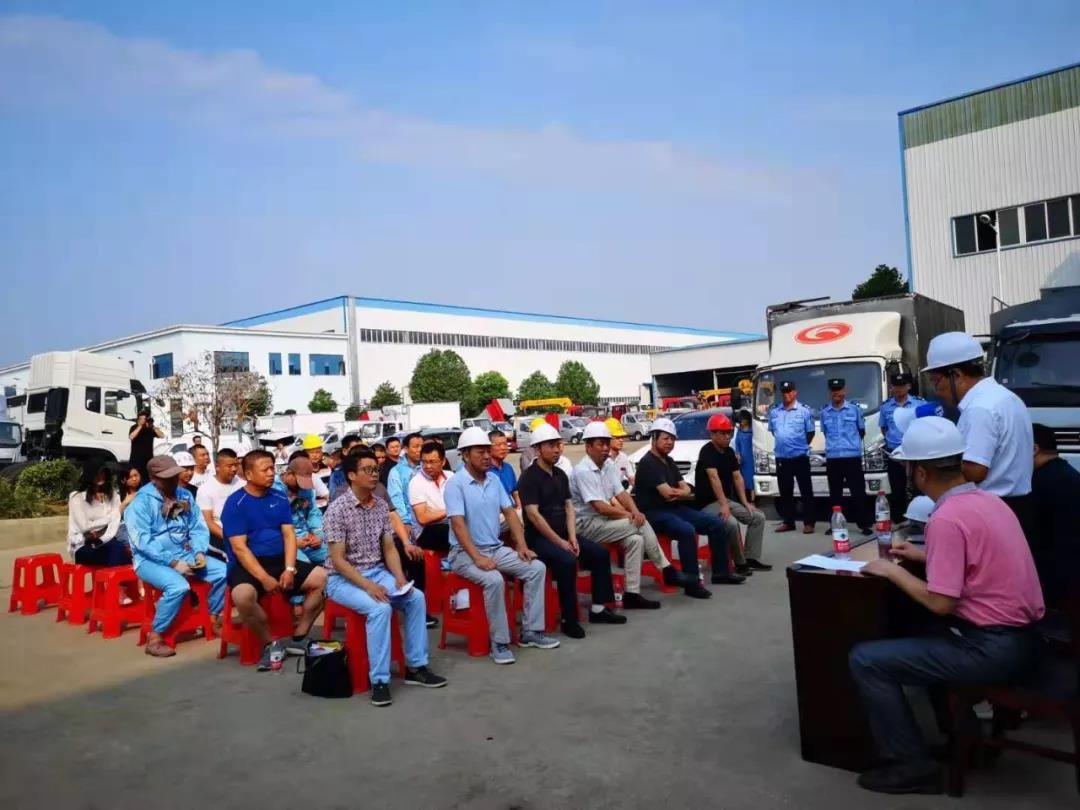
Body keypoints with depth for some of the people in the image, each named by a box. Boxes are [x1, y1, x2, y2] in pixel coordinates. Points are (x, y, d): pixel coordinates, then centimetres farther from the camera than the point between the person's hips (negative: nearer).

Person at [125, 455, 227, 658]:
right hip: (151, 560, -6)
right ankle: (154, 638, -16)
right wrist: (173, 563, -23)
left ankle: (215, 618, 14)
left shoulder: (185, 495, 7)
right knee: (179, 586, -34)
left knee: (224, 572, -9)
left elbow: (198, 528, 7)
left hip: (185, 555, 6)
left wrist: (200, 553, -12)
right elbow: (143, 542, -19)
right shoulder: (141, 503, -12)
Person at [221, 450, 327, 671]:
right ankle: (270, 643, -11)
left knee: (324, 578, -10)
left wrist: (289, 569, -13)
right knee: (242, 596, -37)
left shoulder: (280, 498, 7)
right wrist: (264, 578, -22)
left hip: (279, 560, 5)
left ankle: (298, 638, 3)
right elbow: (239, 547, -15)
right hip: (247, 565, -5)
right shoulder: (235, 504, -9)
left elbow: (289, 535, 3)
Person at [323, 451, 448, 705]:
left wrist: (400, 577, -11)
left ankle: (415, 667, -2)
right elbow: (338, 560, -18)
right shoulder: (337, 509, -16)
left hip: (377, 572, 6)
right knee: (380, 608, -31)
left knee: (416, 597, -14)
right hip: (343, 579, -6)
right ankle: (379, 680, -20)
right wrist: (368, 586, -26)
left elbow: (389, 549, 6)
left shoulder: (381, 506, 3)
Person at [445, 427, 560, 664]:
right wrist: (477, 558, -28)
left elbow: (510, 513, 9)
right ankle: (499, 642, -18)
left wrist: (522, 545, -3)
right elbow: (458, 524, -21)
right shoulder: (455, 484, -13)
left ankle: (531, 631, 0)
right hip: (465, 553, -7)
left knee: (537, 568, -8)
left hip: (496, 548, 7)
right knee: (494, 580, -33)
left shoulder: (494, 480, 8)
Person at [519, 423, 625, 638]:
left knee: (601, 553, -2)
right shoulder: (529, 477, -12)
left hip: (563, 534, 8)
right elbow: (534, 515, -19)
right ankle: (569, 619, -19)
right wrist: (559, 542, -20)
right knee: (567, 561, -32)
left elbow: (569, 507, 10)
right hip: (539, 538, -8)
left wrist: (572, 537, -5)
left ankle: (598, 609, 7)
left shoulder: (560, 474, 12)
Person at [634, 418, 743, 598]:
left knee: (717, 523, 2)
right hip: (654, 513, -9)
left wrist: (677, 493, -13)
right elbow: (667, 493, -21)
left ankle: (720, 572, 12)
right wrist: (683, 493, -1)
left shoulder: (668, 461, 16)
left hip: (674, 509, 9)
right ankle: (691, 583, -27)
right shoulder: (648, 463, -14)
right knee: (687, 530, -35)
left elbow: (686, 489, 11)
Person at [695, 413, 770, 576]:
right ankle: (740, 563, -14)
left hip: (728, 500, 9)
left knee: (758, 517, 1)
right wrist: (723, 505, -36)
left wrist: (745, 502, -1)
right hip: (708, 503, -9)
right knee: (731, 523, -32)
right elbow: (714, 478, -27)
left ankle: (751, 559, 0)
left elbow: (737, 478, 10)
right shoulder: (707, 451, -16)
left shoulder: (729, 452, 10)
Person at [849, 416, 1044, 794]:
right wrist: (926, 556, 21)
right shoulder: (988, 500, 6)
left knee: (866, 660, -7)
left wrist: (894, 571, -10)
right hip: (1017, 636, 10)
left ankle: (912, 765, 2)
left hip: (990, 648, -10)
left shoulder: (946, 518, -22)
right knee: (921, 635, 32)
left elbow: (941, 603, -23)